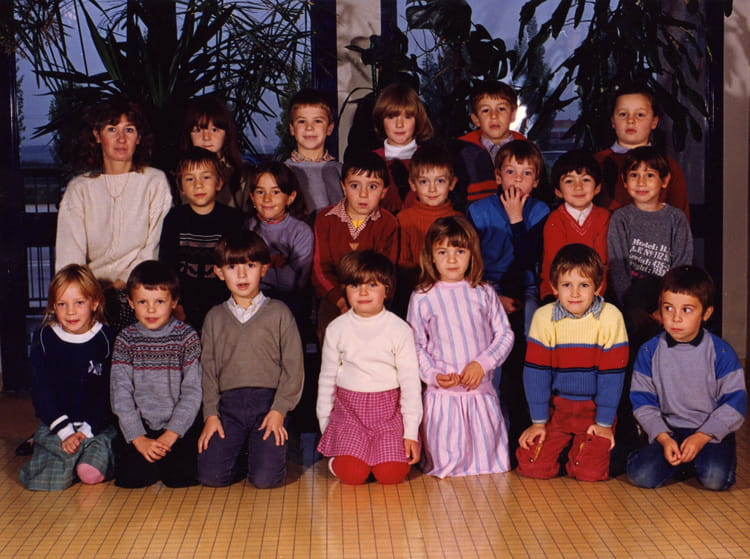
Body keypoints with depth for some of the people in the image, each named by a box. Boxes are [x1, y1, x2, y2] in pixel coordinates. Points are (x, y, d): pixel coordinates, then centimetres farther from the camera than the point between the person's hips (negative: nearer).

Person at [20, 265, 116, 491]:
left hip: (99, 425, -1)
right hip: (55, 425, 2)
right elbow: (42, 390, 0)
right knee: (47, 480, -22)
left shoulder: (106, 339, -1)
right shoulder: (45, 338, 2)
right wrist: (65, 432, -10)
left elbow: (108, 392, -2)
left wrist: (86, 431, -11)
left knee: (91, 473, -28)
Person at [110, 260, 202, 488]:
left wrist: (170, 435, -15)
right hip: (138, 425, 1)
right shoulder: (126, 339, 2)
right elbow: (121, 394, -4)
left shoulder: (187, 336, -1)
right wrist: (139, 439, -15)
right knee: (132, 476, -20)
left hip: (180, 425, -1)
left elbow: (192, 392, -5)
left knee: (181, 476, -21)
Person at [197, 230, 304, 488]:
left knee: (265, 479, -17)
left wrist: (279, 410, -7)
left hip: (268, 401, -2)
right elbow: (208, 368, 11)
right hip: (228, 404, 2)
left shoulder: (278, 313, 5)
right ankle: (241, 456, 17)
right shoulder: (214, 317, 12)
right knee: (210, 475, -14)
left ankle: (262, 452, 16)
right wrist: (210, 414, -1)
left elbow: (293, 366, 2)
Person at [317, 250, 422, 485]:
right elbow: (327, 377, 10)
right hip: (348, 409, 1)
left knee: (391, 474, -17)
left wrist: (411, 432, -4)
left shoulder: (399, 329, -4)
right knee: (351, 474, -19)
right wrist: (325, 425, 10)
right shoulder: (337, 329, 1)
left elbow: (410, 381, -1)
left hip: (389, 408, 0)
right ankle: (338, 455, 15)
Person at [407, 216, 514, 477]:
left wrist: (482, 363, -10)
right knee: (446, 466, 0)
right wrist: (433, 375, -13)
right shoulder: (422, 298, 0)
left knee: (490, 464, 6)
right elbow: (415, 346, 2)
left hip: (481, 391, 2)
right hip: (442, 394, -1)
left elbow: (505, 334, 5)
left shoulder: (484, 293, 4)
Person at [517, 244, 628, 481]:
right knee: (532, 467, -11)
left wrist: (604, 422, -6)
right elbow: (536, 371, -4)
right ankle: (562, 446, 22)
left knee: (590, 472, -16)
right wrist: (538, 421, -4)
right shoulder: (544, 317, -8)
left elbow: (612, 374, -8)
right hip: (555, 407, 2)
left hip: (593, 408, -1)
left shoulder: (610, 317, -12)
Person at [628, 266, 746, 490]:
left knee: (714, 479, -29)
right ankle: (683, 461, 9)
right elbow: (643, 402, 1)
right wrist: (663, 438, -14)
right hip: (668, 431, 2)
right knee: (640, 476, -20)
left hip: (712, 432, -2)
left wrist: (701, 438, -16)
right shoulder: (649, 352, -2)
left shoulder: (721, 352, -7)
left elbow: (735, 403, -7)